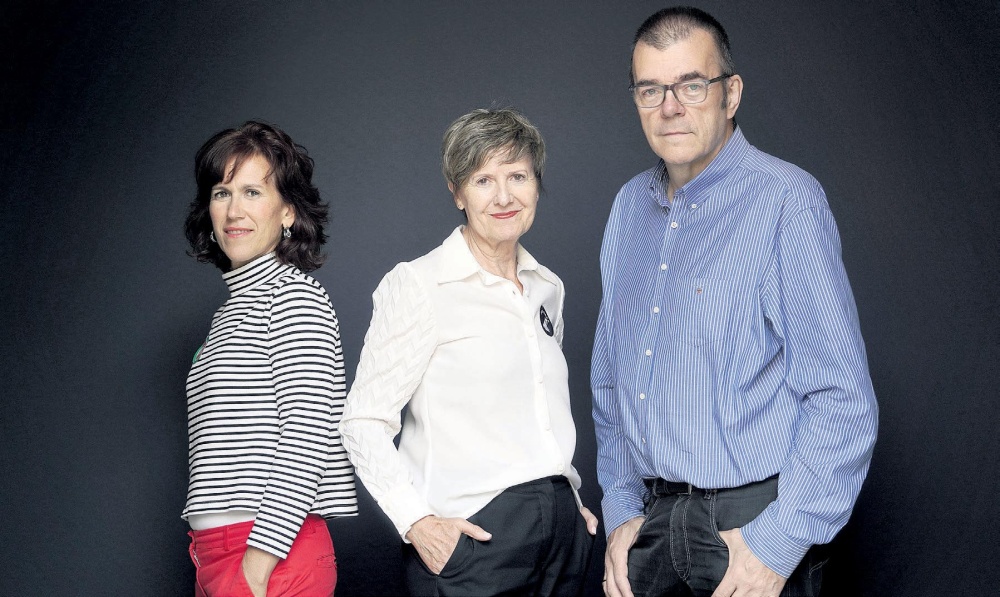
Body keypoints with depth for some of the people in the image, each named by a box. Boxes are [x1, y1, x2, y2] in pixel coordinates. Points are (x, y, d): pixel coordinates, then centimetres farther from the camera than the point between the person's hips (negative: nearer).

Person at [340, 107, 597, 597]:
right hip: (471, 535, -5)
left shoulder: (547, 287, 11)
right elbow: (364, 420, -11)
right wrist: (416, 522, -18)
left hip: (562, 532, 6)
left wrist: (570, 496, 12)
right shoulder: (418, 286, -8)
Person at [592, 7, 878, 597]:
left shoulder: (786, 201, -13)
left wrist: (779, 542, -17)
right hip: (650, 520, 6)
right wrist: (621, 507, 7)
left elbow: (843, 399, -16)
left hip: (753, 524, -5)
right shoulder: (630, 206, 8)